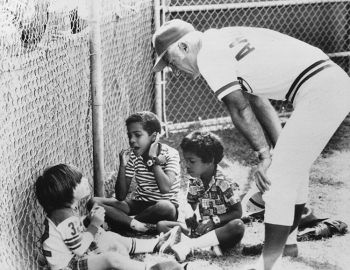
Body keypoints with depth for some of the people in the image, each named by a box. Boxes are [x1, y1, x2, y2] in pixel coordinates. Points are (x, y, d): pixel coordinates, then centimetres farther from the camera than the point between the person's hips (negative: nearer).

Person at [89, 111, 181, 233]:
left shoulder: (170, 154, -12)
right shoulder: (132, 156, 0)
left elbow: (165, 188, -29)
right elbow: (120, 197, -4)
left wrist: (152, 158, -22)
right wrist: (122, 166, -16)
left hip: (162, 206, -4)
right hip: (139, 204, 4)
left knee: (166, 207, -41)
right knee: (94, 202, -14)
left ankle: (123, 221, -17)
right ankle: (137, 225, -28)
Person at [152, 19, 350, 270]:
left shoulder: (208, 56, -6)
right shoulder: (226, 40, 22)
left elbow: (240, 109, -10)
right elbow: (256, 100, 21)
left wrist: (264, 154, -3)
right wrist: (280, 147, 18)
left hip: (317, 92, -10)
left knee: (279, 177, -8)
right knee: (293, 163, 25)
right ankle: (284, 241, 40)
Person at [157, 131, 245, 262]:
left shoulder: (225, 183, -13)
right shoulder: (194, 182, 4)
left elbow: (238, 212, -11)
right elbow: (191, 206, 8)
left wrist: (213, 221, -21)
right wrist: (189, 217, -16)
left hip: (222, 230, -5)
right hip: (202, 228, 5)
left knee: (238, 225, -39)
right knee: (161, 225, -8)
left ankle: (190, 244, -37)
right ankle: (209, 244, -27)